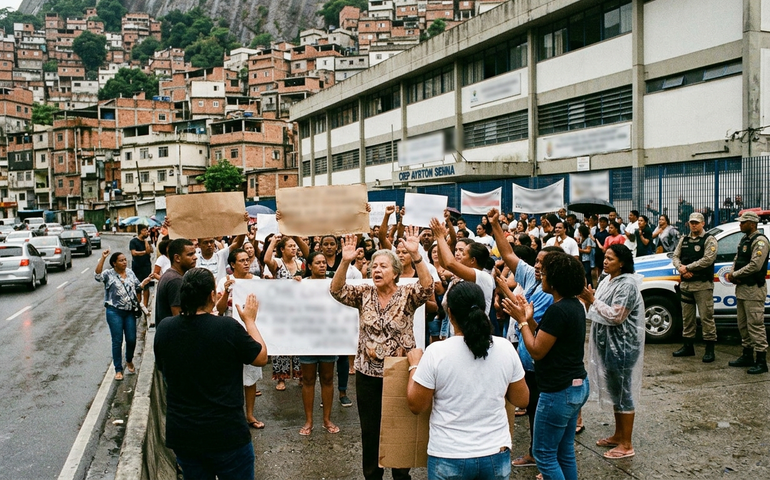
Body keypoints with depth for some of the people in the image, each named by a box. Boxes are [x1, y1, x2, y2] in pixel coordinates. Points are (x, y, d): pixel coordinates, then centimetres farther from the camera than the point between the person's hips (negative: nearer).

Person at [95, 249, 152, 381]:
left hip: (130, 312, 4)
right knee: (117, 341, 1)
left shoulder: (130, 273, 8)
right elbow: (97, 275, -26)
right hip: (114, 312, -4)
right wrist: (103, 258, -31)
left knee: (131, 340, 6)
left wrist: (144, 283, -6)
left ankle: (129, 361, 35)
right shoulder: (109, 274, -6)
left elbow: (137, 288, 15)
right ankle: (118, 369, 13)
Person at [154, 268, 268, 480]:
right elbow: (262, 358, -5)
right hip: (226, 434, -4)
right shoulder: (228, 327, -21)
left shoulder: (164, 328, -8)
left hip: (181, 433, 4)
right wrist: (249, 320, 7)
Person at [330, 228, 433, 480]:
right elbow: (337, 290, -13)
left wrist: (415, 255, -38)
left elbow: (427, 288, -26)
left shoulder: (407, 294, -7)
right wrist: (345, 261, -30)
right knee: (370, 429, 13)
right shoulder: (364, 293, 0)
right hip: (368, 373, 2)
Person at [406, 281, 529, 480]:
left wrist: (414, 366, 6)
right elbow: (522, 400, 3)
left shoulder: (437, 352, -16)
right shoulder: (505, 348, -8)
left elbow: (416, 405, -7)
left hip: (449, 458, -2)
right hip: (496, 455, 2)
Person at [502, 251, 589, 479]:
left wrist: (522, 320, -9)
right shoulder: (575, 305, 7)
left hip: (559, 391, -10)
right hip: (578, 386, 10)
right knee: (565, 451, 18)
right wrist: (530, 319, 5)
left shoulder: (557, 310, -23)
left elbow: (537, 351, -18)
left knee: (544, 453, 4)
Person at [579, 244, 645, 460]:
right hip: (607, 344, 9)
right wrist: (588, 299, -4)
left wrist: (592, 300, -21)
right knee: (614, 391, 18)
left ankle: (626, 444, 10)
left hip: (622, 346, -9)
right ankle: (618, 435, 31)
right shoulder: (607, 281, 10)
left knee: (623, 392, 0)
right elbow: (599, 310, 14)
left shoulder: (627, 285, -18)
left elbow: (616, 316, -24)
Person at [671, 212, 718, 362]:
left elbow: (707, 260, -17)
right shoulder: (684, 240, 15)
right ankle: (688, 347, 22)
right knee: (687, 317, 13)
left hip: (703, 285, -7)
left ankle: (709, 349, 1)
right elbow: (675, 256, 11)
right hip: (685, 284, 7)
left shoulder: (709, 240, -5)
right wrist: (681, 268, -10)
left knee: (706, 317, -5)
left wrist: (687, 268, -14)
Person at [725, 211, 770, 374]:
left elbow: (755, 265, -23)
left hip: (754, 289, -10)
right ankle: (747, 356, 26)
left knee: (755, 325, -8)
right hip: (742, 288, 10)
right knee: (743, 325, 16)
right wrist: (732, 274, 0)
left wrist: (734, 275, -15)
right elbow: (737, 260, 19)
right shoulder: (744, 239, 16)